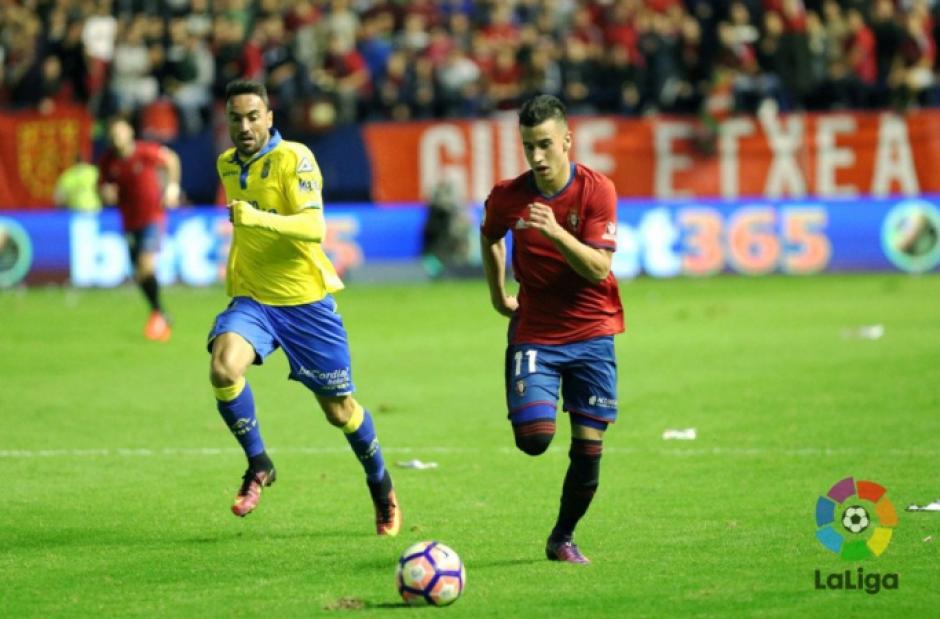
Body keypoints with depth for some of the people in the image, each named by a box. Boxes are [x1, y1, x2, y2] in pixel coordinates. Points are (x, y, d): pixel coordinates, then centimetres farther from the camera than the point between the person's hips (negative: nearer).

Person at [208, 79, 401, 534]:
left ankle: (381, 487, 34)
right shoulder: (227, 165, 6)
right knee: (223, 368, -26)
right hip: (252, 298, 4)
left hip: (306, 299, -4)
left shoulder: (294, 159, -14)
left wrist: (257, 219, -40)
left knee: (339, 410, 6)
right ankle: (258, 465, -5)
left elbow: (314, 228, -27)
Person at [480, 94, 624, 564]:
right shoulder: (508, 197, -6)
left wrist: (556, 233, -32)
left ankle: (563, 537, 18)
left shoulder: (597, 191, -10)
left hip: (591, 333, 0)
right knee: (534, 438, -18)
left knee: (588, 447, -3)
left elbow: (598, 268, -18)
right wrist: (498, 295, 17)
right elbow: (489, 236, 18)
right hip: (534, 332, 0)